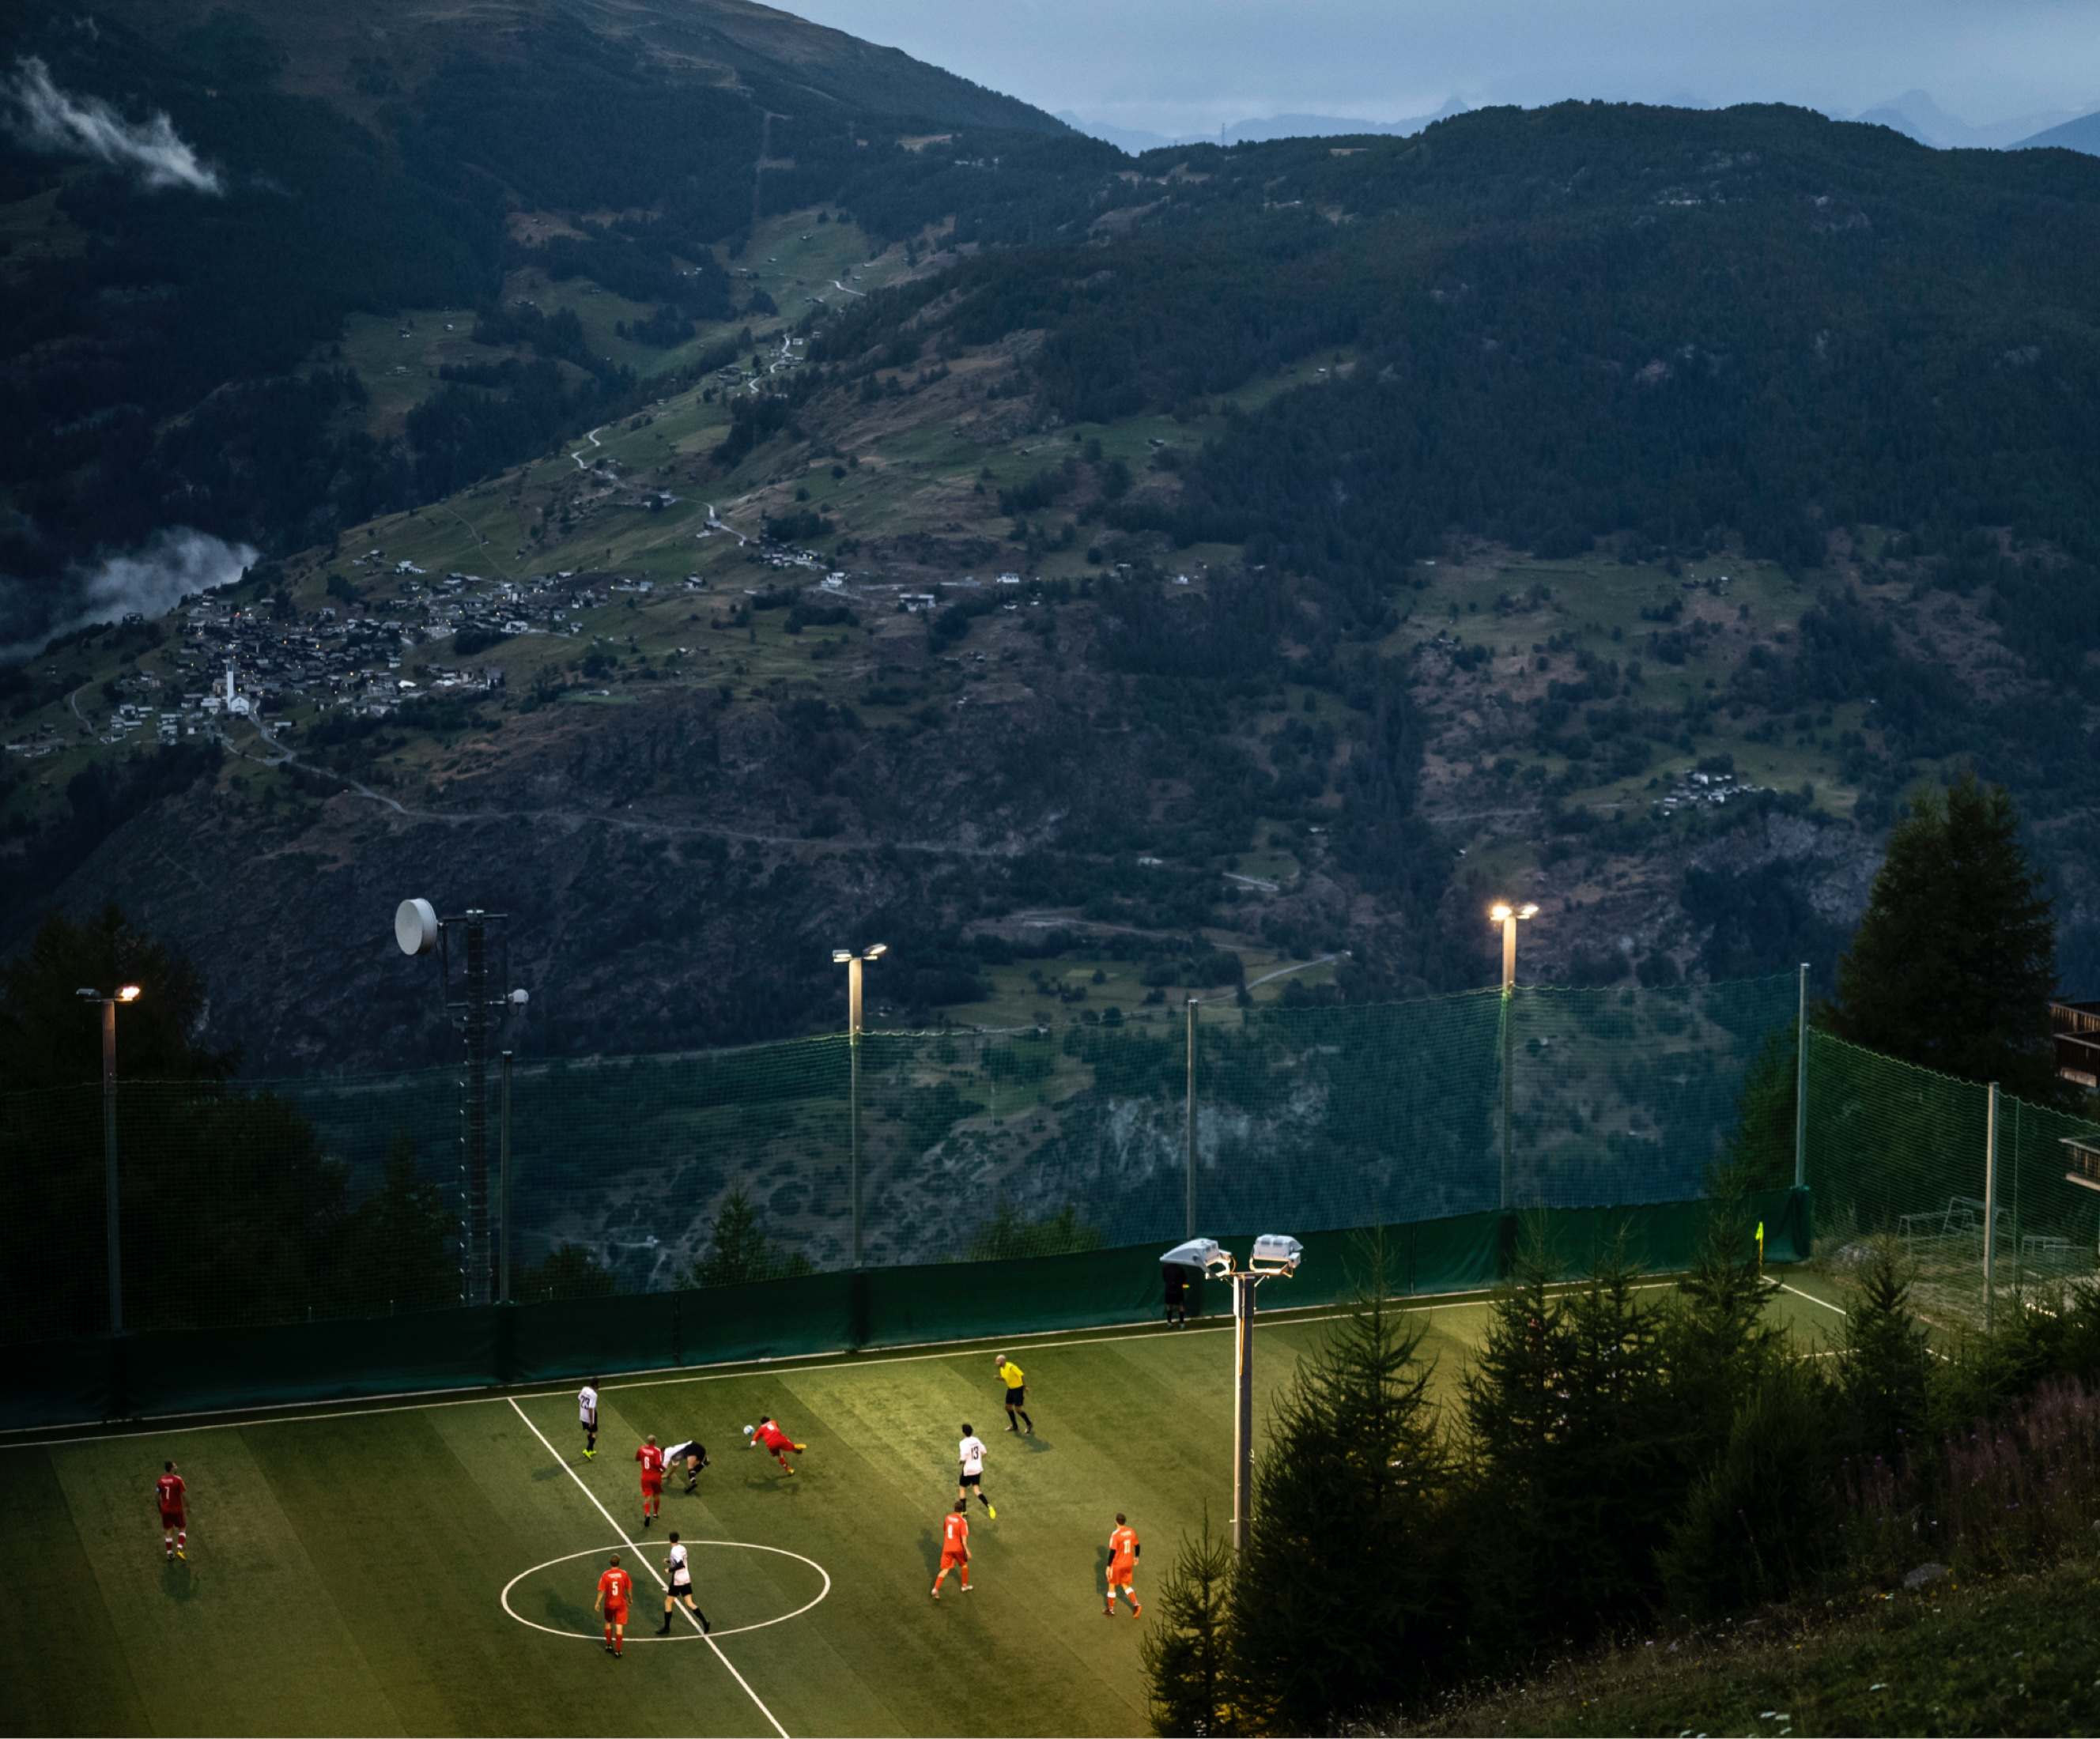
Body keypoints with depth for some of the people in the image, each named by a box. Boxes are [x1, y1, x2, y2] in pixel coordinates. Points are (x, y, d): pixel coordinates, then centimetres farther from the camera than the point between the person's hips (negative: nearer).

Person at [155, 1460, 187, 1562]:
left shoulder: (160, 1480, -3)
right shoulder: (178, 1479, -18)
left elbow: (156, 1496, 4)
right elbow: (185, 1495, -19)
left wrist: (160, 1507, 18)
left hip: (165, 1510, 4)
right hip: (177, 1510, -4)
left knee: (168, 1531, 15)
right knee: (183, 1528, 15)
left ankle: (170, 1554, 18)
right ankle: (180, 1550, -1)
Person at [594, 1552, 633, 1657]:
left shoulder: (605, 1575, -14)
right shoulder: (624, 1574, -12)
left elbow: (601, 1591, -10)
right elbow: (629, 1589, -2)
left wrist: (597, 1603, 3)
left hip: (609, 1604, 1)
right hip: (621, 1603, -1)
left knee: (608, 1623, 24)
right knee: (619, 1626, 3)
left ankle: (608, 1645, 34)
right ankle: (617, 1651, 3)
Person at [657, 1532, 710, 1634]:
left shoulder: (675, 1551, -19)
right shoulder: (682, 1548, 6)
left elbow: (681, 1565, -31)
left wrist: (670, 1570, -20)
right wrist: (669, 1561, 24)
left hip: (677, 1582, -7)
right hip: (686, 1580, 7)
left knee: (668, 1602, 9)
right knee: (690, 1604, 8)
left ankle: (666, 1628, 16)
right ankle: (705, 1623, -2)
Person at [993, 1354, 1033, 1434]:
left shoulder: (1011, 1367, -26)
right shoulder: (1002, 1369, 2)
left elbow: (1022, 1375, -24)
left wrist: (1025, 1387, -24)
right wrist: (999, 1378, -6)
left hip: (1018, 1389, -9)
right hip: (1011, 1389, 9)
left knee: (1018, 1409, -6)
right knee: (1008, 1407, 11)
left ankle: (1029, 1424, 13)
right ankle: (1014, 1425, 28)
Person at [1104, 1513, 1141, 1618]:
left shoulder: (1115, 1535, -22)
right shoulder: (1132, 1531, -3)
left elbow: (1112, 1552, -22)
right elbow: (1137, 1546, 8)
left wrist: (1108, 1566, -14)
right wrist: (1136, 1557, 25)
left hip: (1117, 1564, -6)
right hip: (1128, 1564, 6)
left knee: (1112, 1585, 13)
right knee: (1125, 1585, 21)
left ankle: (1111, 1610, 23)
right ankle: (1136, 1604, 5)